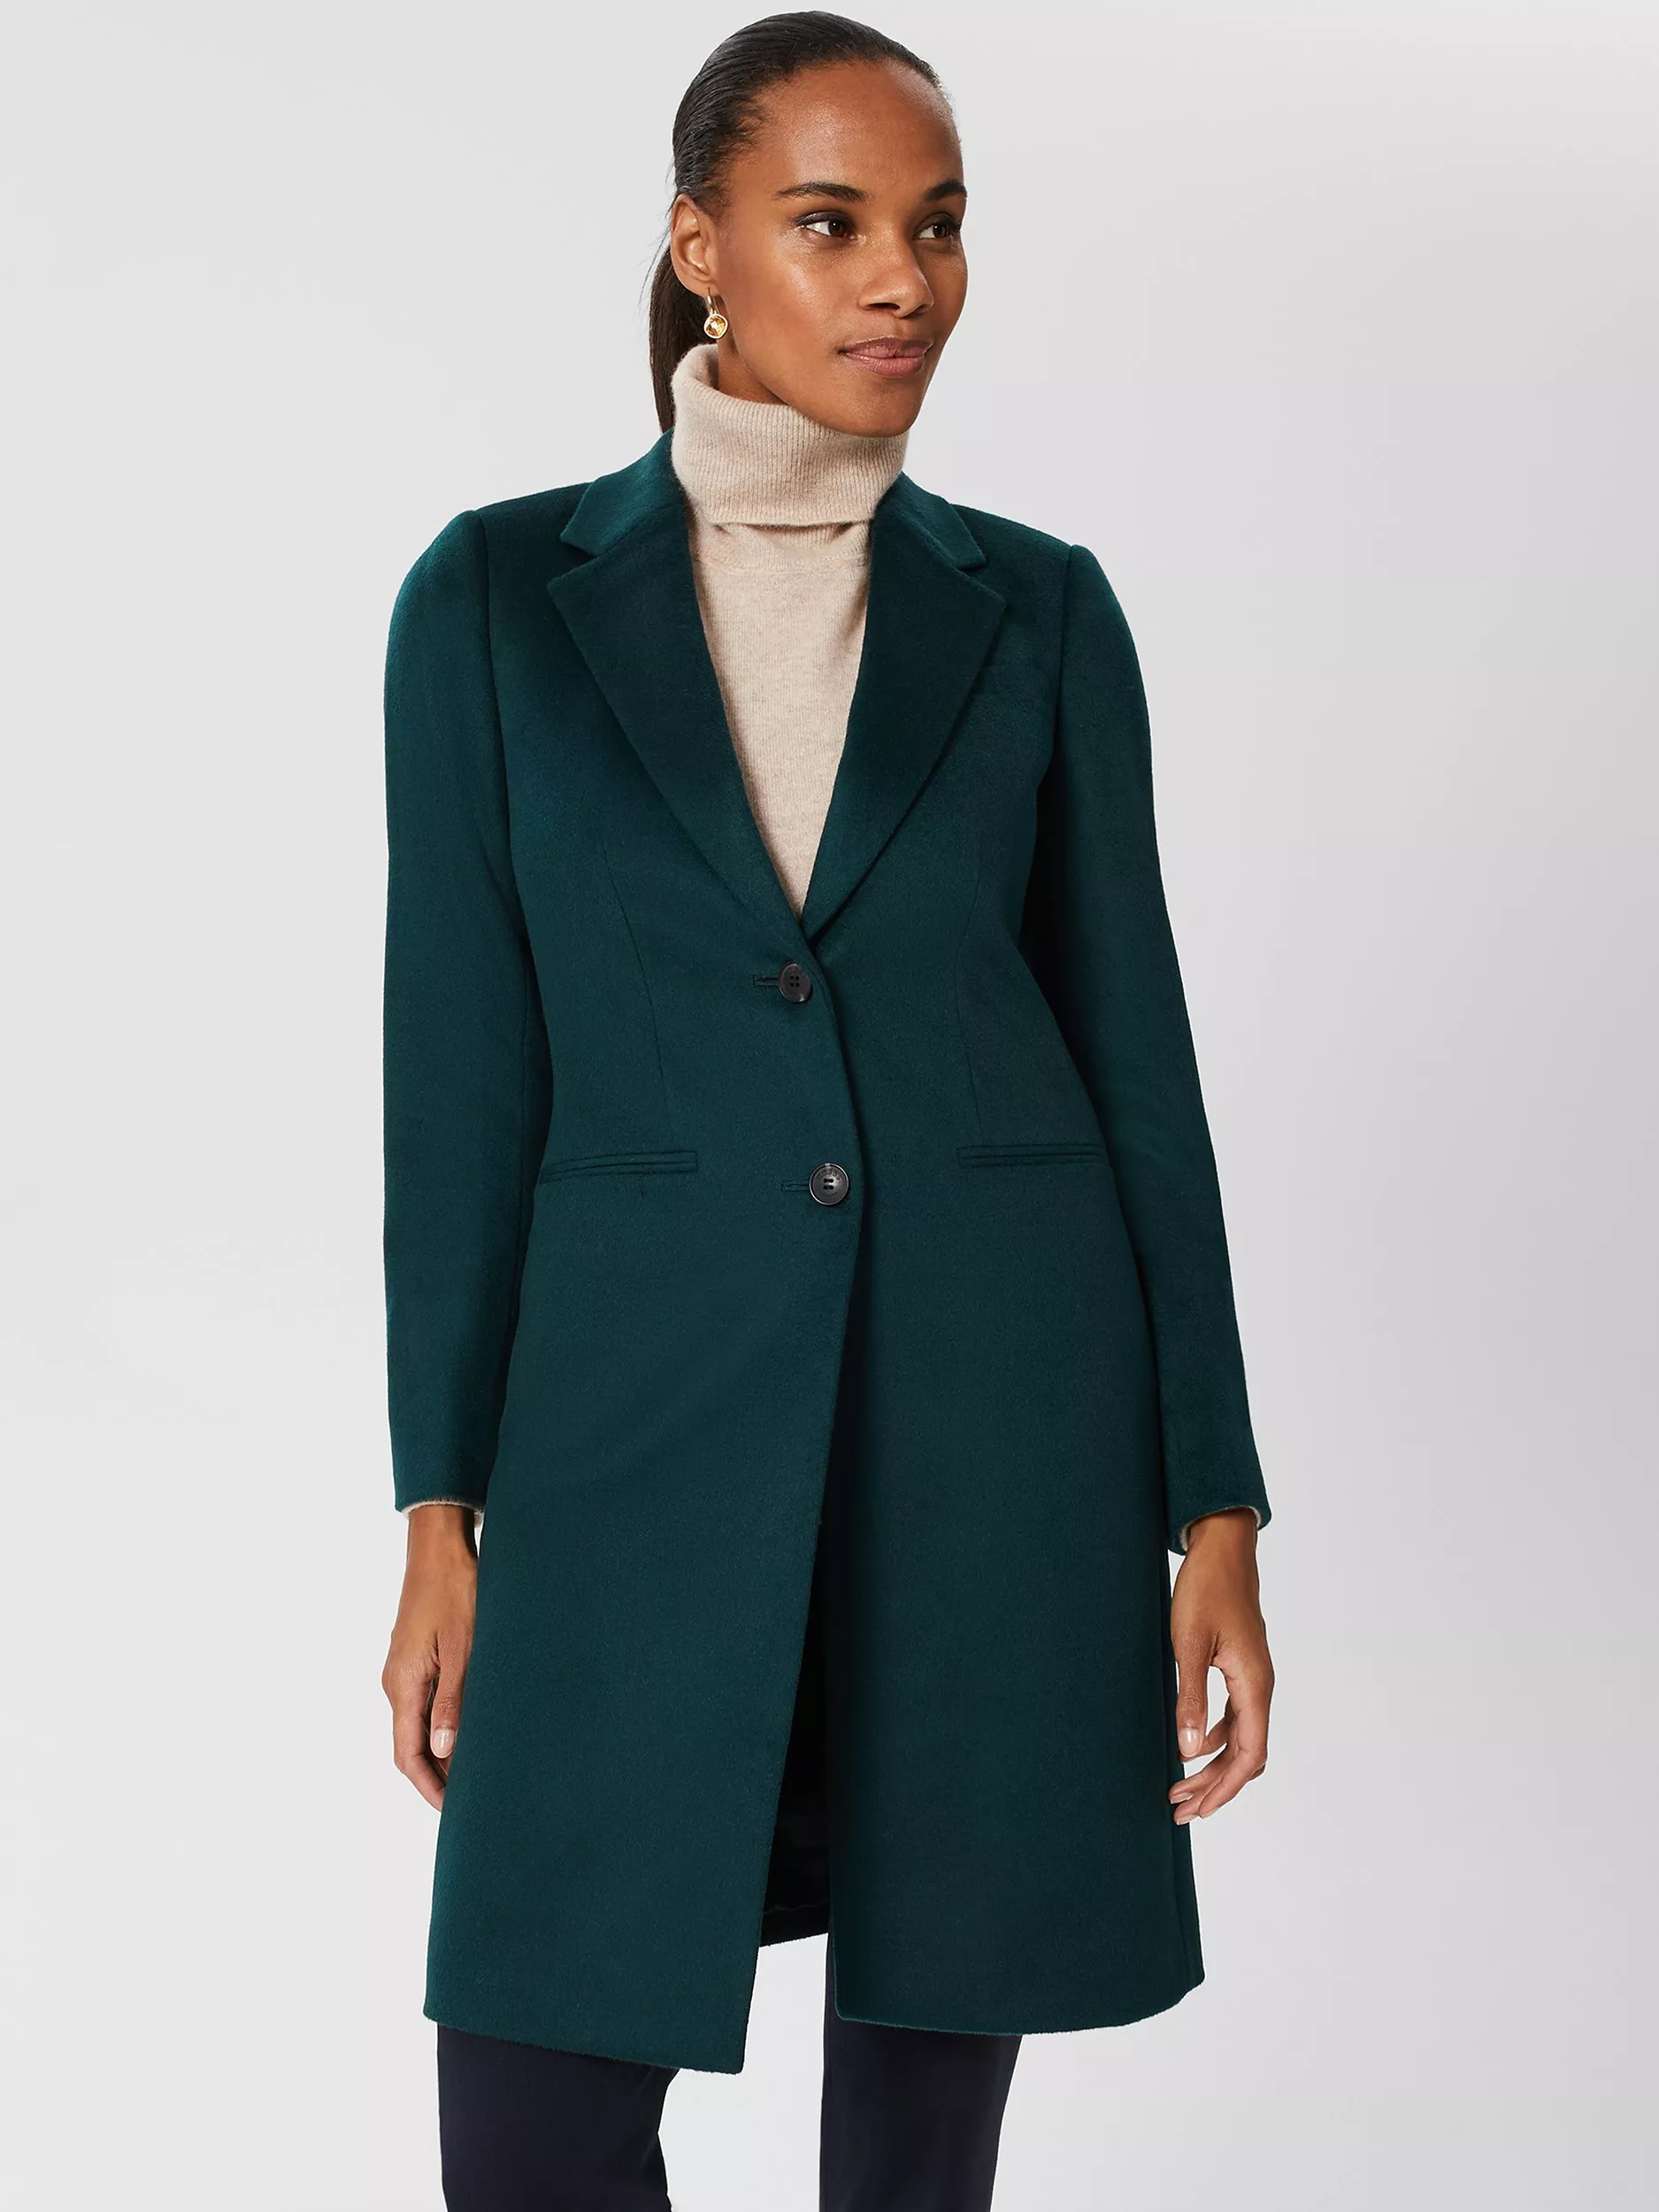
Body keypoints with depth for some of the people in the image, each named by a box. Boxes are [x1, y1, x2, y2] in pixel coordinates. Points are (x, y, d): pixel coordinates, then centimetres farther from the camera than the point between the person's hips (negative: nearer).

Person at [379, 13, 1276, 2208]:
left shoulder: (1041, 611, 4)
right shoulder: (496, 593, 1)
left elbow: (1135, 1051, 4)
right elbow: (463, 1063, 1)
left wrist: (1215, 1510, 0)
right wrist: (443, 1507, -2)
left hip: (1002, 1417, 1)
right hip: (649, 1423, -1)